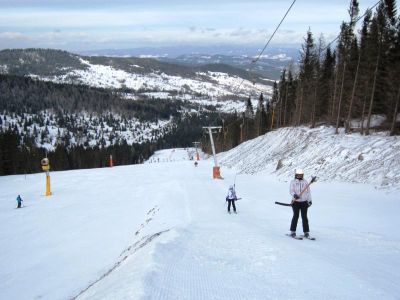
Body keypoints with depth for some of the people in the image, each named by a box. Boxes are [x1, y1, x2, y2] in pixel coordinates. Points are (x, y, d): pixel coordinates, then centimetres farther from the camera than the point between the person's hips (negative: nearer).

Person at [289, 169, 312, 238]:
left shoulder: (305, 182, 8)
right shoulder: (293, 182, 3)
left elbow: (308, 191, 11)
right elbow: (291, 191, -6)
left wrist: (310, 200, 5)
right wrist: (294, 195, -27)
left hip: (304, 202, 2)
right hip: (296, 202, -1)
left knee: (304, 217, 0)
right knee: (296, 216, -6)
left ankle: (306, 232, 8)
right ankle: (293, 231, 5)